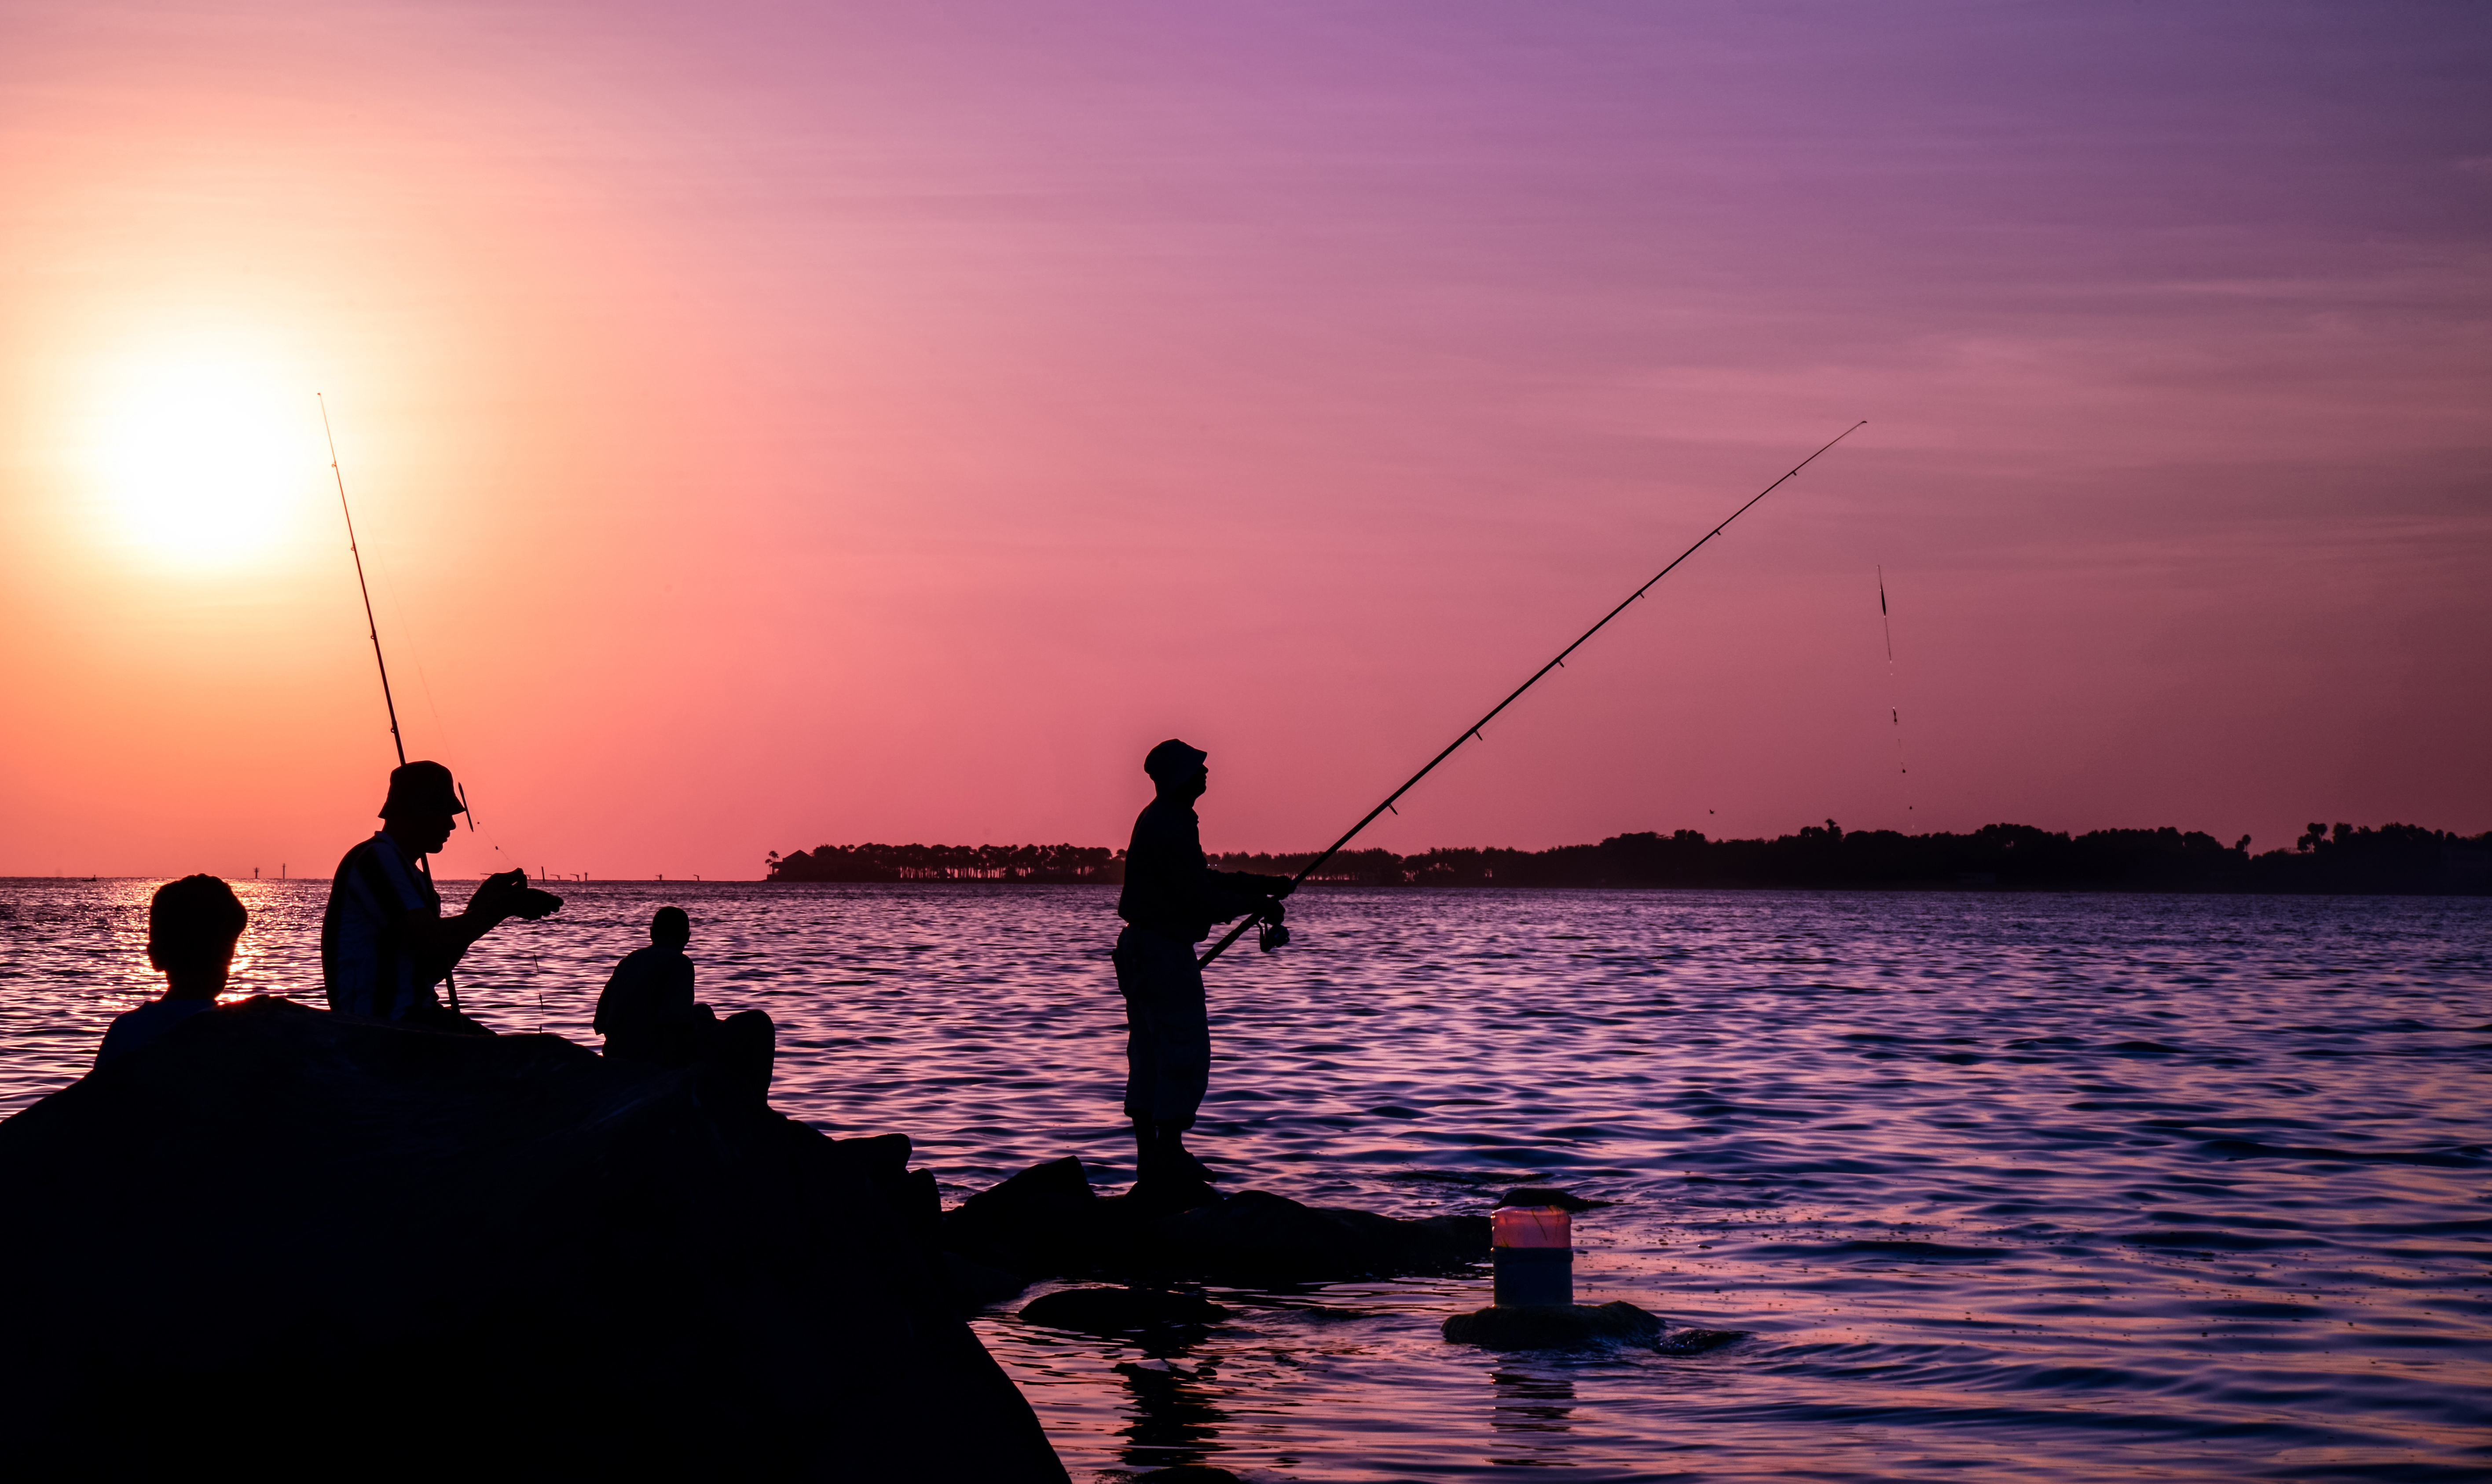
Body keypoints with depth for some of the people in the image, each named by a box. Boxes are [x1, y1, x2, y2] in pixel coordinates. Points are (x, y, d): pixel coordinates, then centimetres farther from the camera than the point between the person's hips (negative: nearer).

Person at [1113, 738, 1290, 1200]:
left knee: (1150, 1057, 12)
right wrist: (1256, 903, -7)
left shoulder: (1162, 820, 15)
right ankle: (1169, 1162, -7)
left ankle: (1152, 1161, 16)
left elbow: (1199, 881, 22)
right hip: (1165, 952, -11)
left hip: (1143, 949, 11)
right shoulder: (1169, 827, -18)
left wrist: (1261, 885, 18)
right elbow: (1199, 900, -20)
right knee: (1185, 1056, -8)